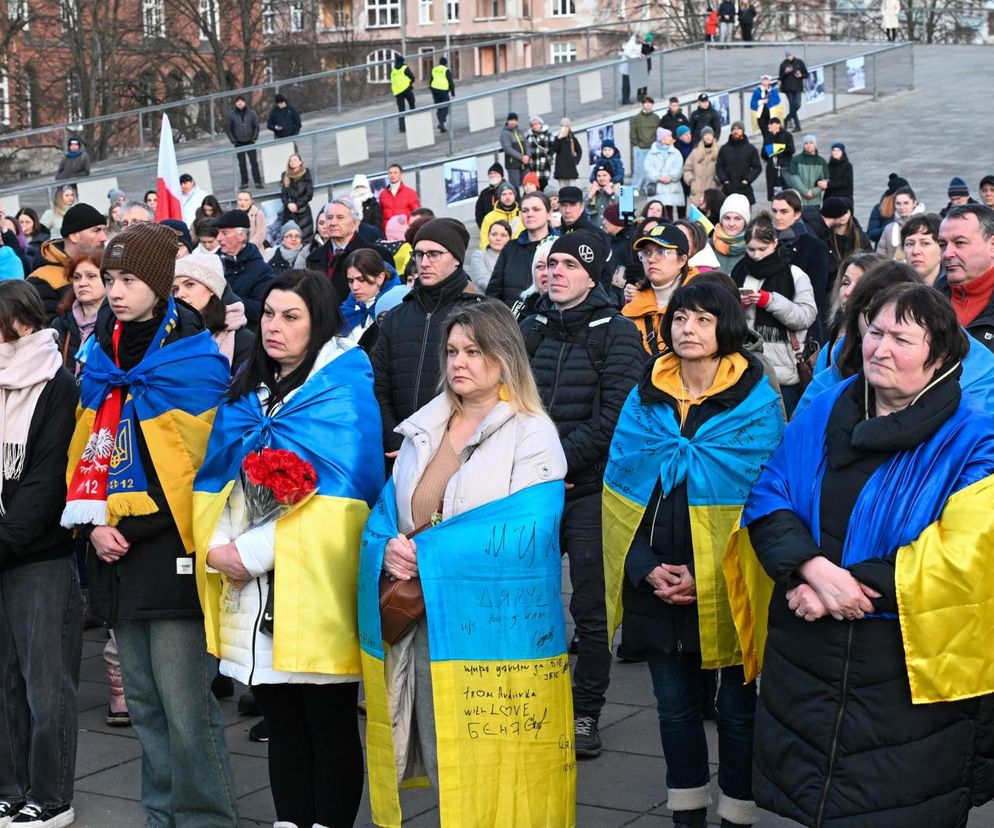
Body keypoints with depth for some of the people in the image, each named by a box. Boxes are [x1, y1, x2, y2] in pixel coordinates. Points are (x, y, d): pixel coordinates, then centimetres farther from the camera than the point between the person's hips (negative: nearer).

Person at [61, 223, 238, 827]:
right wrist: (93, 523, 2)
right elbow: (85, 449, 16)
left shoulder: (192, 361, -8)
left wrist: (130, 526, -12)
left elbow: (199, 463, -13)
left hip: (171, 547, -7)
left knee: (186, 705, -8)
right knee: (145, 703, 14)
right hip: (117, 552, 7)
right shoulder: (103, 358, 13)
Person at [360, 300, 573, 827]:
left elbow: (525, 533, -18)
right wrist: (391, 551, -12)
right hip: (419, 626, 5)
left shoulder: (532, 436, -6)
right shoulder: (422, 431, 13)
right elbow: (386, 513, 12)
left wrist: (427, 555, -19)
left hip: (494, 630, -5)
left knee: (490, 777, -1)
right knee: (442, 773, 11)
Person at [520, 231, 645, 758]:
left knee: (592, 609, 1)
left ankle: (586, 713, 12)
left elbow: (614, 414, -12)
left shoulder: (616, 333, -2)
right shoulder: (530, 330, 12)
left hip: (590, 487, -4)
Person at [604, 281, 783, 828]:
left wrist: (706, 574, -16)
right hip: (655, 585, 4)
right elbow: (620, 491, 4)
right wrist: (646, 567, -9)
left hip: (727, 586, -3)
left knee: (736, 707, 7)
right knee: (675, 705, 13)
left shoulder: (757, 401, -6)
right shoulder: (645, 397, 5)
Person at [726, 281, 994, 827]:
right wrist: (815, 568, -20)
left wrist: (850, 585, -20)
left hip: (912, 675, -4)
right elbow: (767, 501, -1)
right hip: (802, 658, 4)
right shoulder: (822, 414, 6)